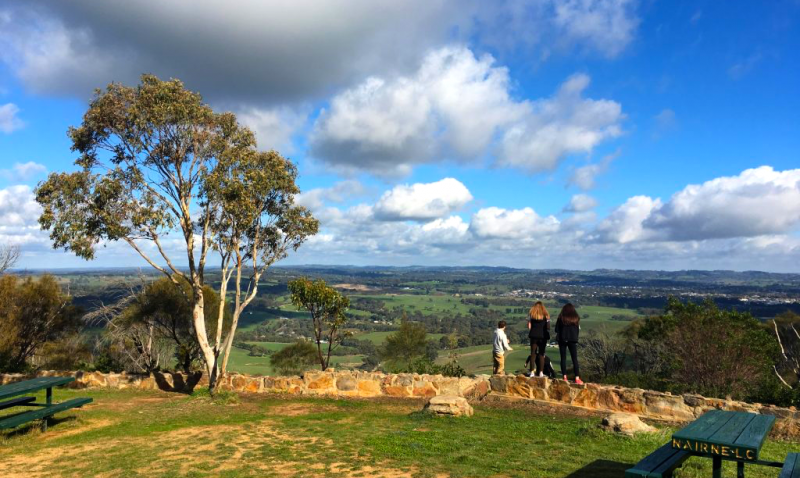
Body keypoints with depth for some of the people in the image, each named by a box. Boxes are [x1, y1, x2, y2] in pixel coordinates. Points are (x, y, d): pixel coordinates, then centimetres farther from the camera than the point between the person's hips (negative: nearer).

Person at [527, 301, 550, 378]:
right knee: (541, 354, 5)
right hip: (543, 335, 0)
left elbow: (529, 326, 0)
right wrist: (547, 334, 13)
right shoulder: (546, 315, 4)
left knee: (533, 353, 4)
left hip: (534, 335, 0)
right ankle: (541, 372, 1)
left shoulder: (531, 314, 5)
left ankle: (532, 372, 0)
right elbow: (548, 327, 0)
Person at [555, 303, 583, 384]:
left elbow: (557, 329, 0)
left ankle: (565, 377, -1)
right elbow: (578, 329, 5)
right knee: (574, 359, 4)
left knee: (563, 358, 4)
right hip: (573, 340, 1)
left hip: (562, 339, -1)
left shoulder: (561, 317, -1)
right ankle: (577, 378, -1)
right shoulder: (576, 318, 3)